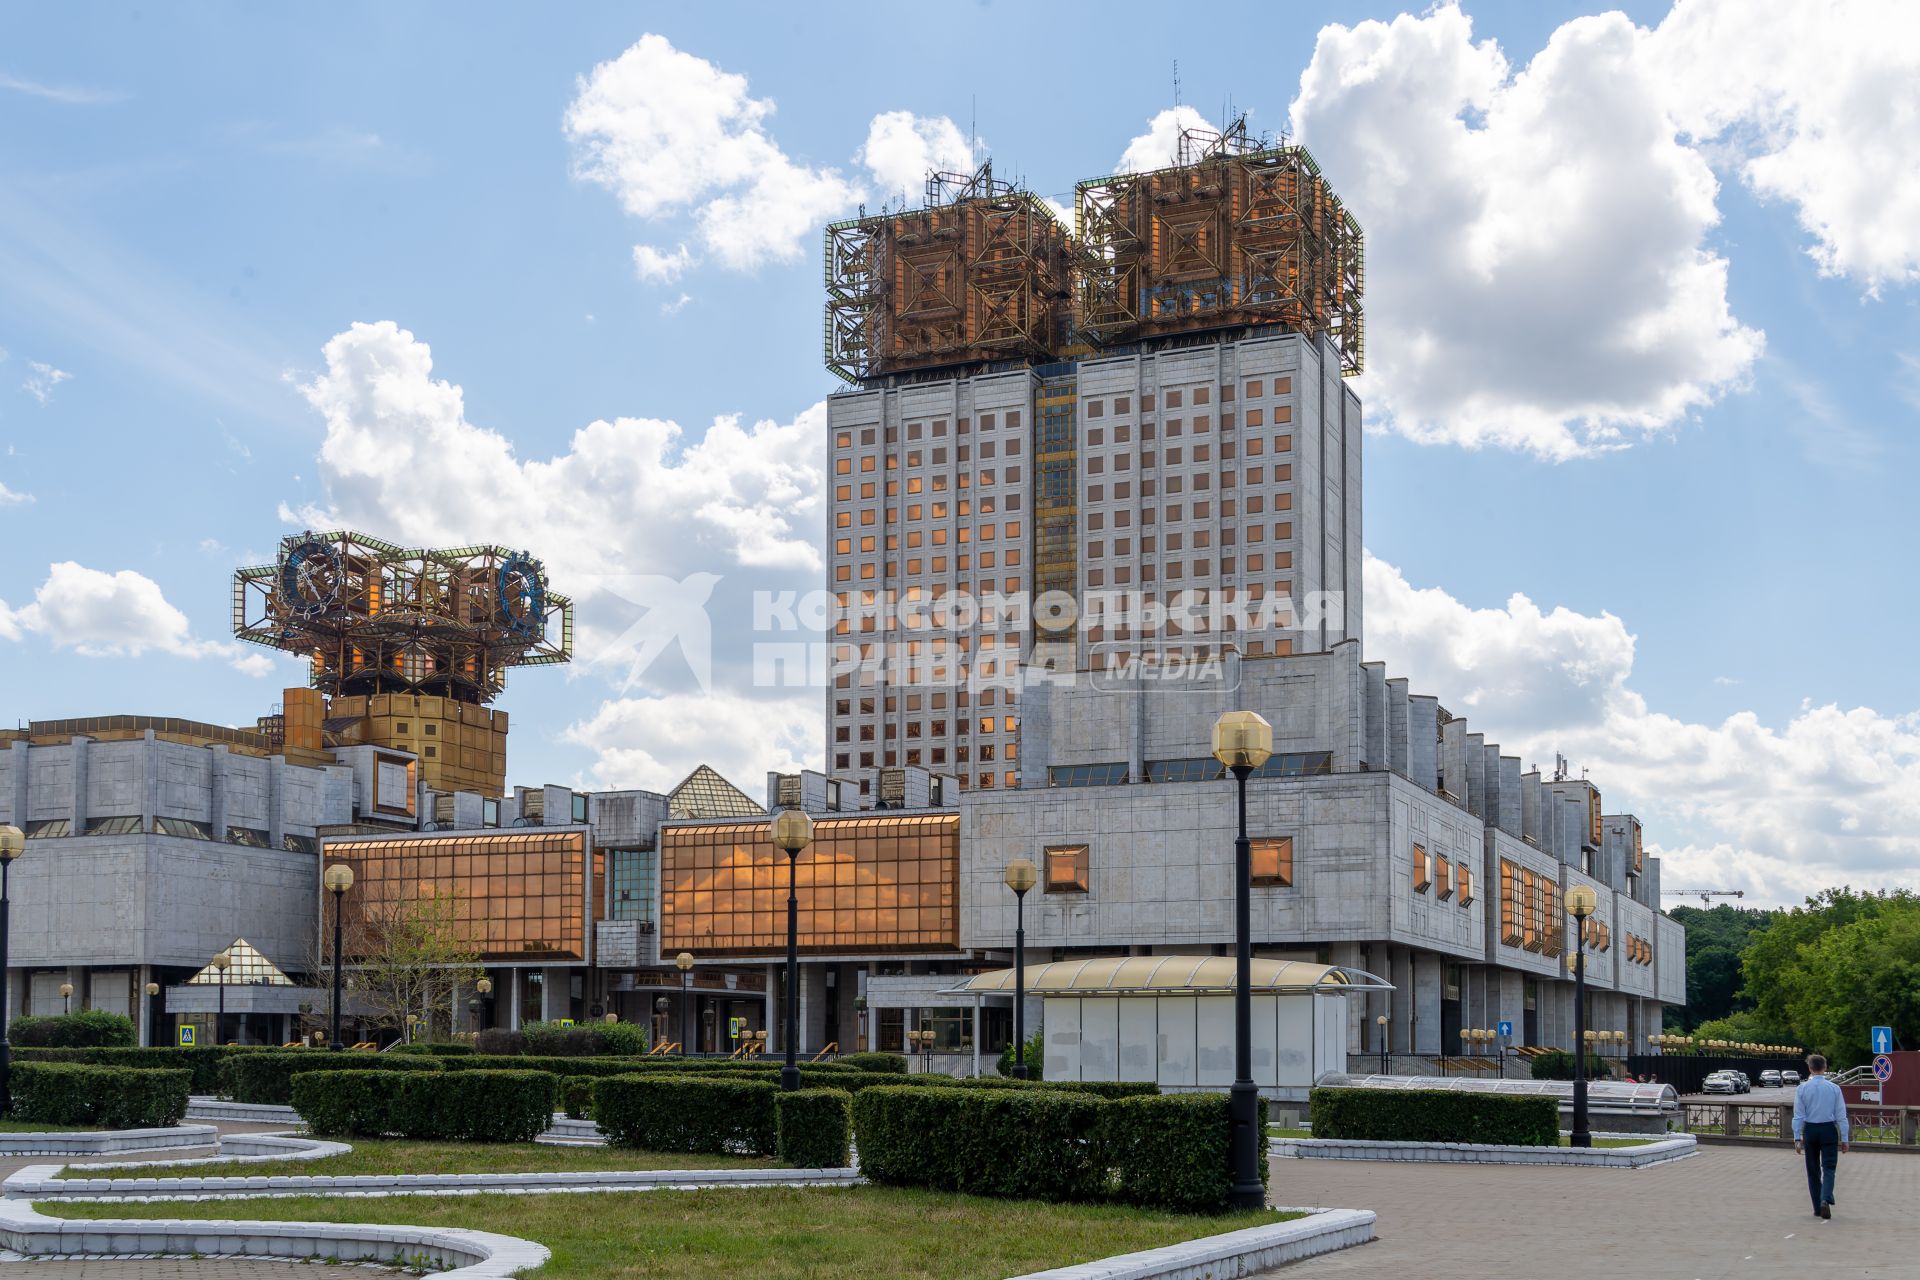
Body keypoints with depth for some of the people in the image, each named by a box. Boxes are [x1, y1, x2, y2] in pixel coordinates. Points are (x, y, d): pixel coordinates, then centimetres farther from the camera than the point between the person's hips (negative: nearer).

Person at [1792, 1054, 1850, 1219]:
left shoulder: (1802, 1088, -3)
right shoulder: (1834, 1088, -4)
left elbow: (1798, 1115, -3)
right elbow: (1841, 1115, -3)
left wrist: (1797, 1138, 0)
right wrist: (1844, 1139, 2)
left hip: (1810, 1131, 1)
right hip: (1829, 1129, -1)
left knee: (1813, 1171, 11)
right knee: (1829, 1168, 1)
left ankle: (1817, 1208, 14)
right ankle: (1825, 1200, -22)